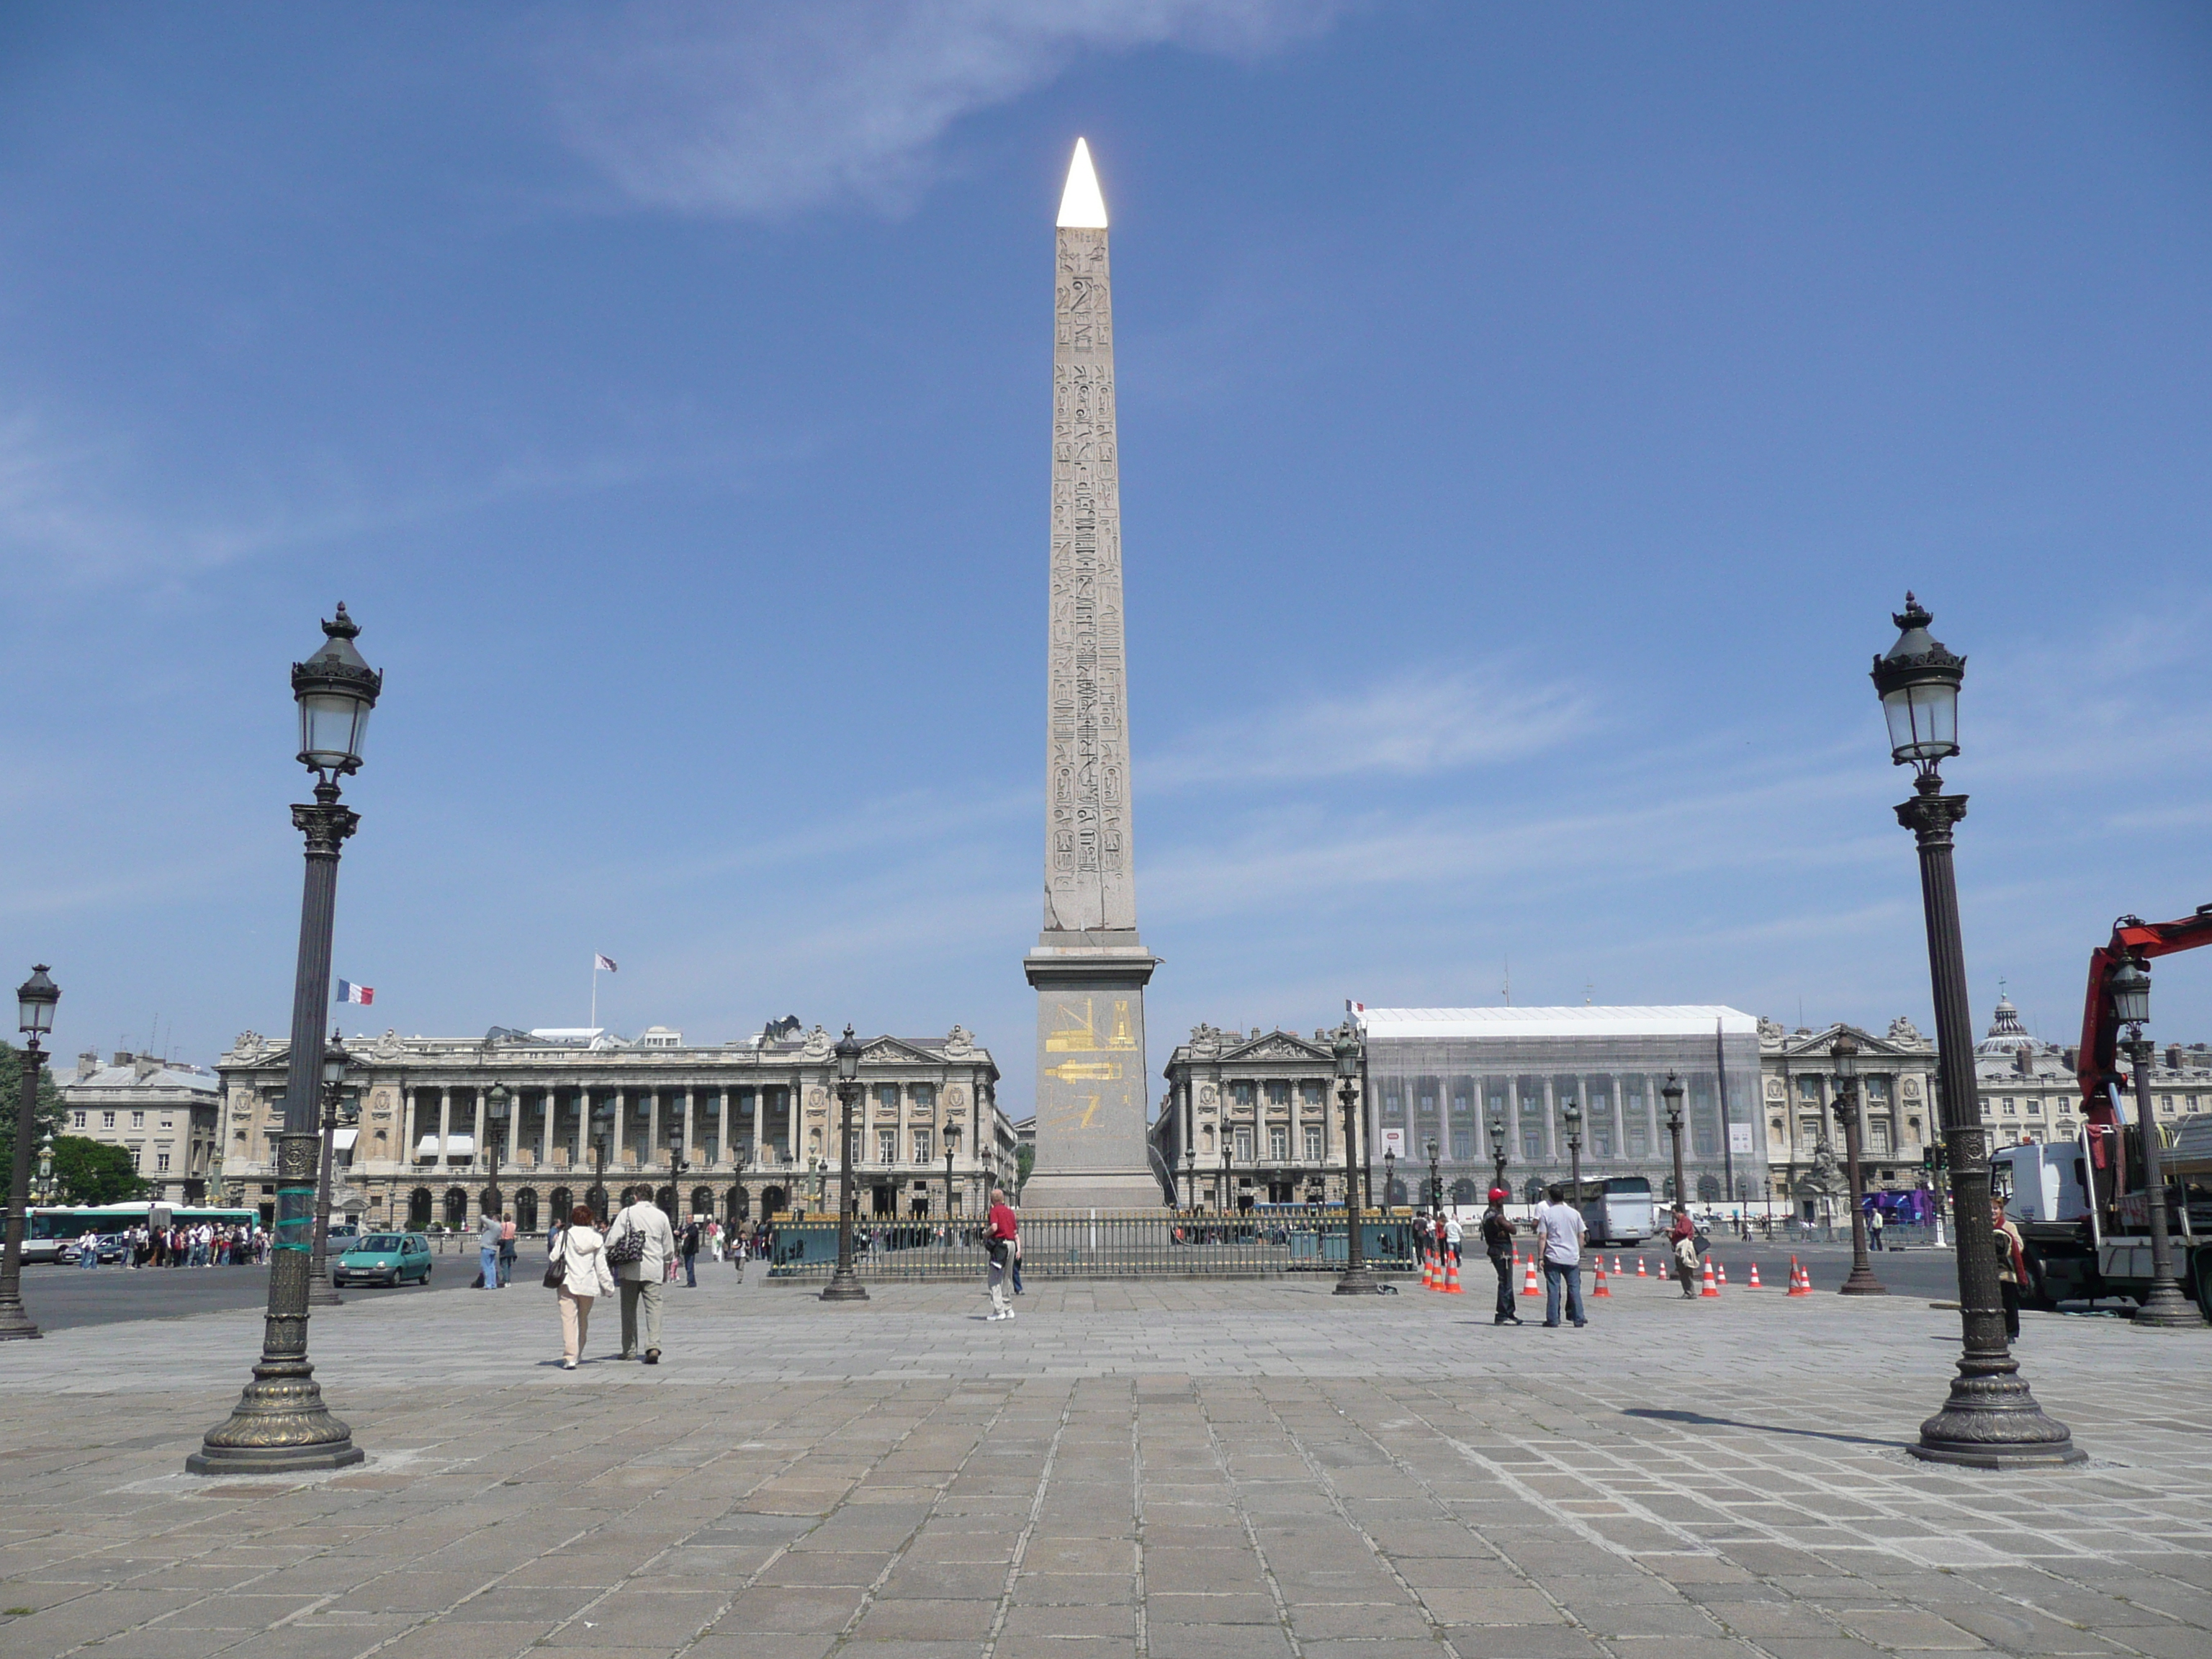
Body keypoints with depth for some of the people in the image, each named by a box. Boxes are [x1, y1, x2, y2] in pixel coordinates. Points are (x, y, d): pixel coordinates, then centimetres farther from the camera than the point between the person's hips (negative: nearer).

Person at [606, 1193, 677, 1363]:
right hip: (654, 1270, 1)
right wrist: (666, 1270, 28)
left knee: (629, 1309, 10)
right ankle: (653, 1346, -18)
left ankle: (629, 1350, 14)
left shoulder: (627, 1213, 0)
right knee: (654, 1307, -2)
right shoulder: (661, 1216, 8)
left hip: (630, 1270, -1)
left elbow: (612, 1241, -8)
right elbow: (669, 1250, 14)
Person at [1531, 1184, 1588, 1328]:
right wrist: (1580, 1254, 17)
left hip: (1553, 1256, -2)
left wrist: (1541, 1257, -5)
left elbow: (1542, 1237, -8)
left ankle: (1553, 1320, 1)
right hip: (1572, 1257, 2)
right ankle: (1578, 1319, 10)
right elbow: (1581, 1236, 7)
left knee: (1553, 1289, 2)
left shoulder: (1546, 1214, -5)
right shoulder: (1574, 1213, 3)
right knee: (1574, 1288, 9)